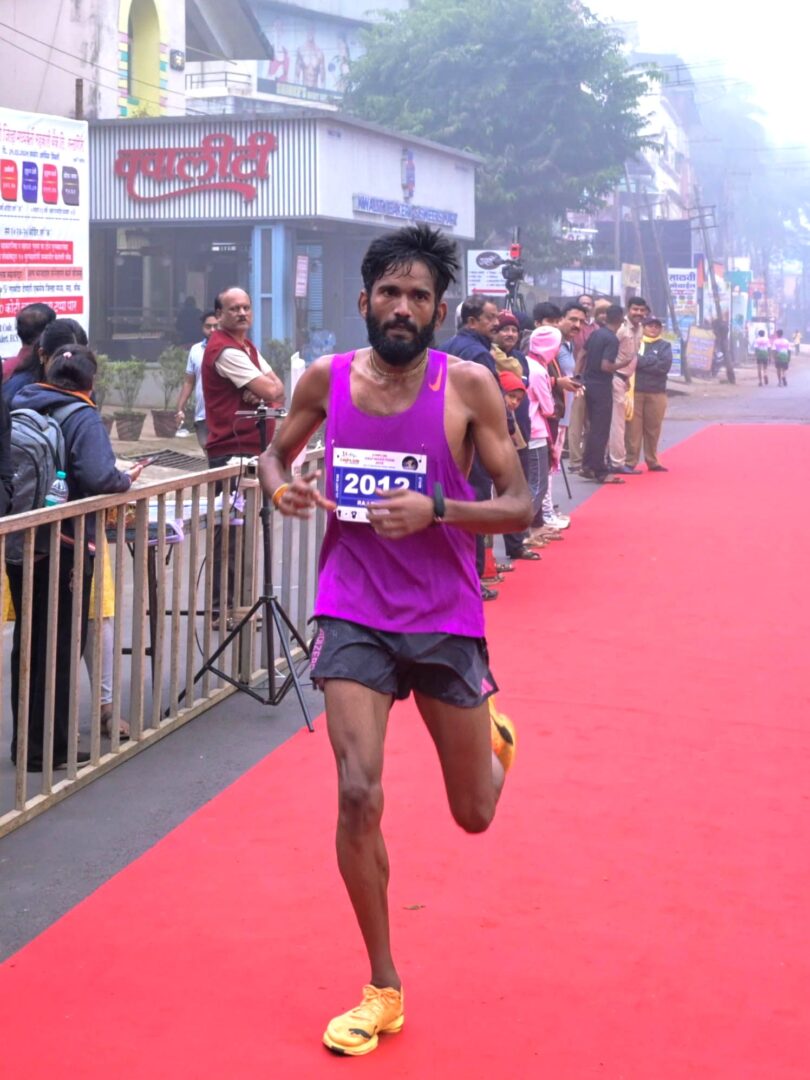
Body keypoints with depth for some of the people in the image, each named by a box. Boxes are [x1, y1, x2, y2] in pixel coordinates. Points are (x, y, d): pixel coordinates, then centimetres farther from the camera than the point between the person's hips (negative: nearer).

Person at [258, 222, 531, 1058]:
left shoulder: (468, 386, -9)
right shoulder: (327, 379, -3)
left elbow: (518, 507, -8)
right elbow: (277, 452, 15)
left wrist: (435, 509, -25)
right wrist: (282, 488, -8)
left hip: (446, 619, 0)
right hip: (354, 614, 1)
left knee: (475, 814, 11)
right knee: (358, 796, -11)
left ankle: (490, 734, 51)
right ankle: (383, 990, 9)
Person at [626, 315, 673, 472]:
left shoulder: (665, 346, 8)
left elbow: (664, 366, -9)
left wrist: (640, 362, -10)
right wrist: (652, 361, -8)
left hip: (657, 394, 1)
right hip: (635, 391, -1)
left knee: (653, 429, 6)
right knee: (633, 428, -3)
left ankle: (652, 462, 17)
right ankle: (630, 462, 1)